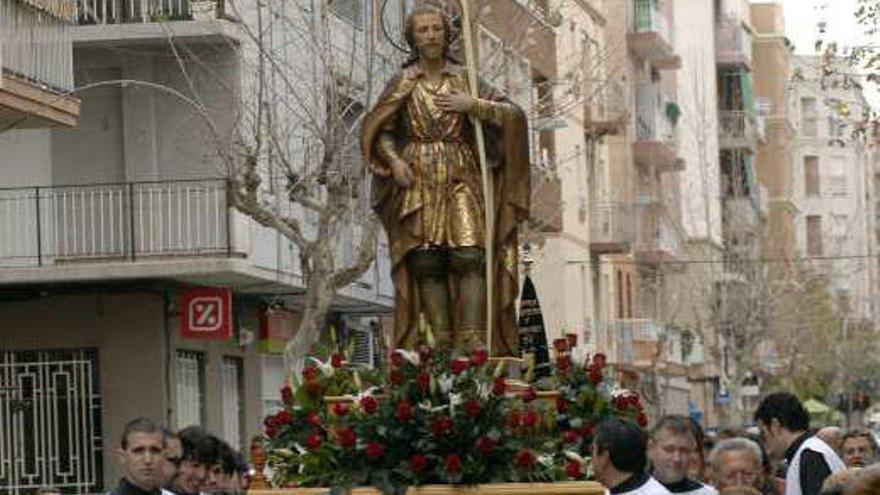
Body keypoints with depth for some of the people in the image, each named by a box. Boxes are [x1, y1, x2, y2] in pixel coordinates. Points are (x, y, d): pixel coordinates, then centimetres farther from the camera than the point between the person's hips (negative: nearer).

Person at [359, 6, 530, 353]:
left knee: (468, 255, -16)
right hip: (418, 181, 0)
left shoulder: (464, 79, 11)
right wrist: (394, 160, -9)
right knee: (427, 263, -8)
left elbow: (513, 114, 6)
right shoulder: (402, 84, 11)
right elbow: (378, 131, 8)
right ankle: (441, 344, -10)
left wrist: (471, 105, -6)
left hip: (461, 178, 0)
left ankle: (473, 341, -21)